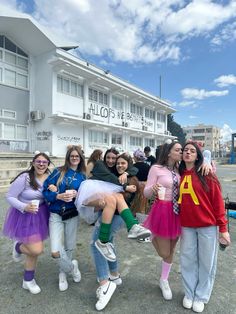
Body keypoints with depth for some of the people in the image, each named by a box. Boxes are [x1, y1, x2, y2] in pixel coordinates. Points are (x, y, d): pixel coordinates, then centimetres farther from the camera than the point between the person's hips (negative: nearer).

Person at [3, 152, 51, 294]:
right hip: (25, 216, -5)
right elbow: (9, 197, -14)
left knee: (34, 250, 16)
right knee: (37, 250, -9)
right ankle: (18, 247, 27)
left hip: (41, 215, 6)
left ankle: (28, 280, 41)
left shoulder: (49, 177, -4)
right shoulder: (24, 178, -21)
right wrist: (24, 207, -27)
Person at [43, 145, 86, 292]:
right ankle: (71, 267, 20)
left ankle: (63, 272, 43)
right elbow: (46, 190, -6)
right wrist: (59, 196, -23)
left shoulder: (82, 176, 4)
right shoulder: (58, 171, -3)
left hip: (73, 215, 2)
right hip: (56, 214, -2)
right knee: (56, 251, -11)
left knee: (69, 247, 14)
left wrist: (76, 194, -20)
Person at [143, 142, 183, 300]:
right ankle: (151, 234, 36)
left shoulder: (180, 169, 4)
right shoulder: (156, 168, -11)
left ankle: (164, 281, 41)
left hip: (178, 212, 5)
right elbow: (146, 193, -10)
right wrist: (153, 189, -33)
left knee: (171, 250, 18)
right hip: (162, 211, -5)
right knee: (164, 252, 5)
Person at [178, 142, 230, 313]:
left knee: (206, 262, 12)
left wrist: (223, 228, -9)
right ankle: (189, 294, 34)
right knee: (188, 261, 13)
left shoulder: (206, 174, -9)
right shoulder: (180, 175, 3)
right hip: (186, 225, 3)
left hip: (207, 225, -3)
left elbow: (218, 201, -8)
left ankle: (201, 297, 33)